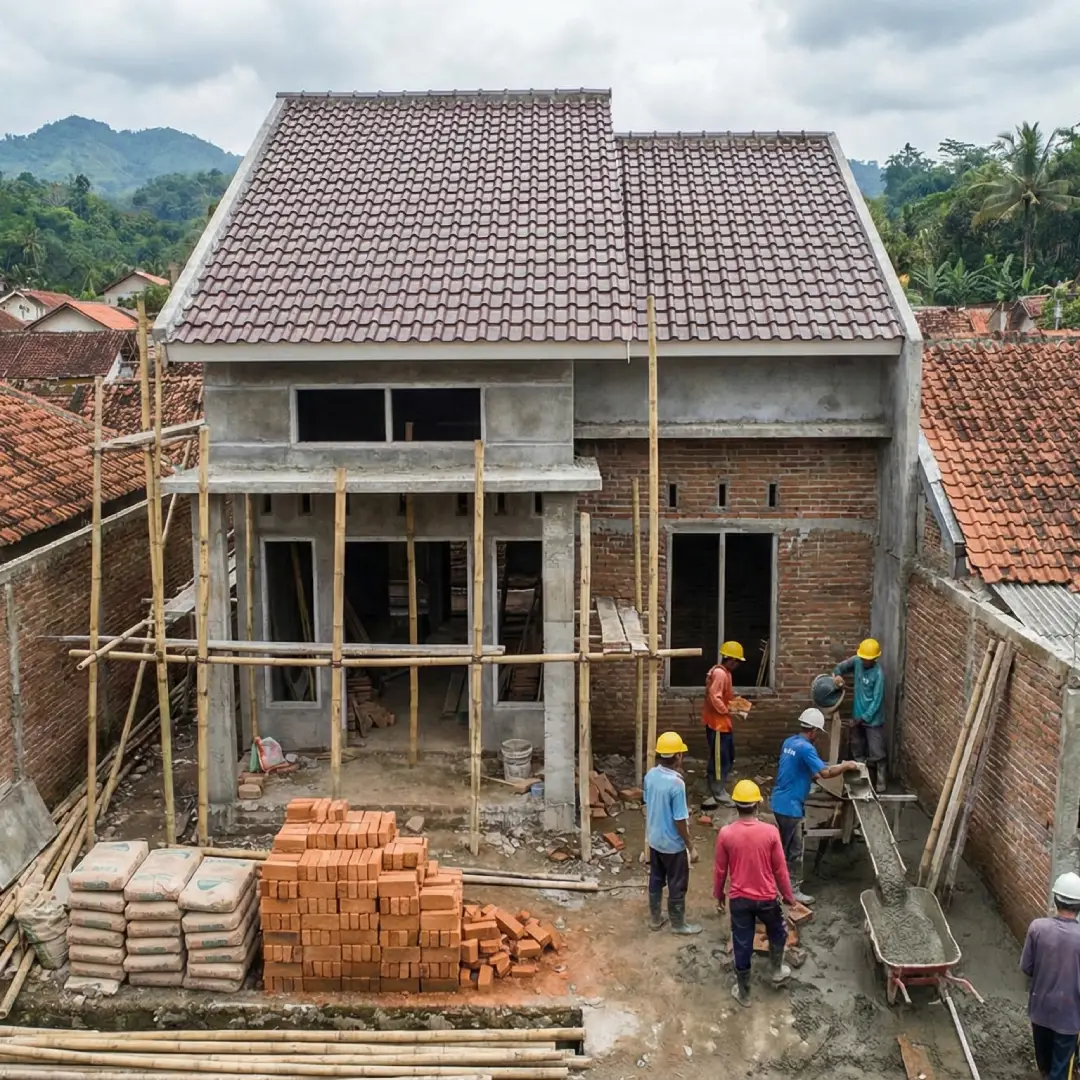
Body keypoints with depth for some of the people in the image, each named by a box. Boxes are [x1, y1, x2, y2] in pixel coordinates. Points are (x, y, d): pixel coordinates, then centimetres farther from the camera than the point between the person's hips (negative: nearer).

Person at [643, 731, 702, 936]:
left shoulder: (650, 775, -6)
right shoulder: (676, 783, -28)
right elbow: (680, 821, -24)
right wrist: (691, 848, -13)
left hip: (653, 839, 7)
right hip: (673, 844, -7)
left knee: (656, 879, 21)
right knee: (677, 884, 12)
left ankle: (655, 919, 35)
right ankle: (678, 924, 27)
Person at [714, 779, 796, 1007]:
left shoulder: (726, 834, -16)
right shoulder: (770, 832, -17)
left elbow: (720, 870, -4)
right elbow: (780, 869, -7)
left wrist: (718, 893, 13)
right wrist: (788, 895, 8)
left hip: (739, 899, 0)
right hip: (766, 897, 0)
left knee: (742, 945, 14)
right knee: (777, 932, 30)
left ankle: (743, 992, 27)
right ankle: (777, 971, 44)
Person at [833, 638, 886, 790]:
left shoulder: (878, 674, -22)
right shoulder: (857, 661, -5)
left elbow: (877, 701, -20)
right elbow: (841, 667, 12)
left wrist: (863, 718, -19)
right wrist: (837, 675, -11)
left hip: (873, 720, -7)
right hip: (858, 716, 7)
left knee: (876, 754, 0)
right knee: (858, 752, 17)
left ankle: (880, 783, 10)